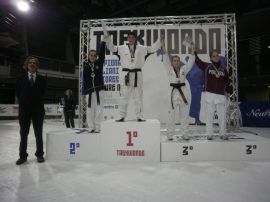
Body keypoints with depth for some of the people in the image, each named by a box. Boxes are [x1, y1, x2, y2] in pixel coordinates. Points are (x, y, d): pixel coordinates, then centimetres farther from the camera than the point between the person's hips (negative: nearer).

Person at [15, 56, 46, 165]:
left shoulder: (41, 79, 6)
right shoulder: (21, 79, 8)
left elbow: (42, 93, 4)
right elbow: (18, 93, 7)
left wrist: (38, 102, -4)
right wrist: (24, 101, 1)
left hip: (38, 109, -1)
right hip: (24, 109, 1)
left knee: (39, 133, 6)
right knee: (23, 134, 7)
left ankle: (39, 154, 16)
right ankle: (23, 156, 16)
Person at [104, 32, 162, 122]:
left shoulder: (142, 48, 9)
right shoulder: (122, 48, 7)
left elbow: (152, 48, 11)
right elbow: (111, 48, 8)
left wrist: (160, 40, 4)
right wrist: (107, 38, -3)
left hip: (137, 75, 1)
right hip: (125, 74, 0)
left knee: (138, 97, 5)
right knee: (124, 97, 3)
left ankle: (139, 117, 14)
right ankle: (122, 116, 13)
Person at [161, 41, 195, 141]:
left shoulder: (184, 69, 13)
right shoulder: (169, 69, 5)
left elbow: (190, 62, 6)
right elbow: (166, 60, -3)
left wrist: (192, 51, -3)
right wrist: (163, 48, -11)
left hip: (184, 92, 3)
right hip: (174, 92, -3)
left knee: (185, 115, 8)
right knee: (171, 115, -2)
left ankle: (185, 134, 19)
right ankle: (170, 134, 8)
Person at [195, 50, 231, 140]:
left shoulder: (223, 69, 12)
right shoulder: (207, 66, 5)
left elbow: (227, 81, 18)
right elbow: (197, 61, -1)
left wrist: (227, 91, 11)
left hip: (221, 95, 3)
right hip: (210, 94, -2)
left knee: (222, 115, 5)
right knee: (209, 115, 0)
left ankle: (222, 134, 17)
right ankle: (209, 134, 9)